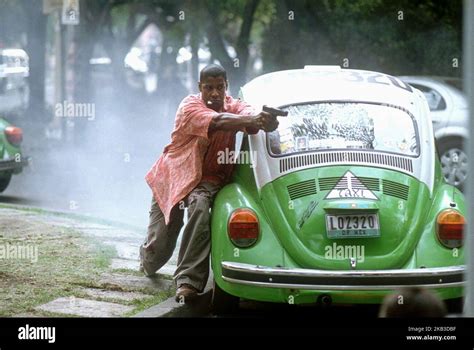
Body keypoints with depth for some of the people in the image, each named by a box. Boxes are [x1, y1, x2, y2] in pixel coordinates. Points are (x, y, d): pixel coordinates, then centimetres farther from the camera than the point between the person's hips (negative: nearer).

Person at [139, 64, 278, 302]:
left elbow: (248, 113, -28)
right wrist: (250, 120, -56)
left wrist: (264, 120, -55)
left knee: (201, 207, -34)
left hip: (208, 178, 2)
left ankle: (187, 280, -31)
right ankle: (147, 262, 42)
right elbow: (216, 122, -37)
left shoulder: (233, 106, -4)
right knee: (159, 246, -1)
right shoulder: (190, 106, -17)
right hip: (173, 175, -2)